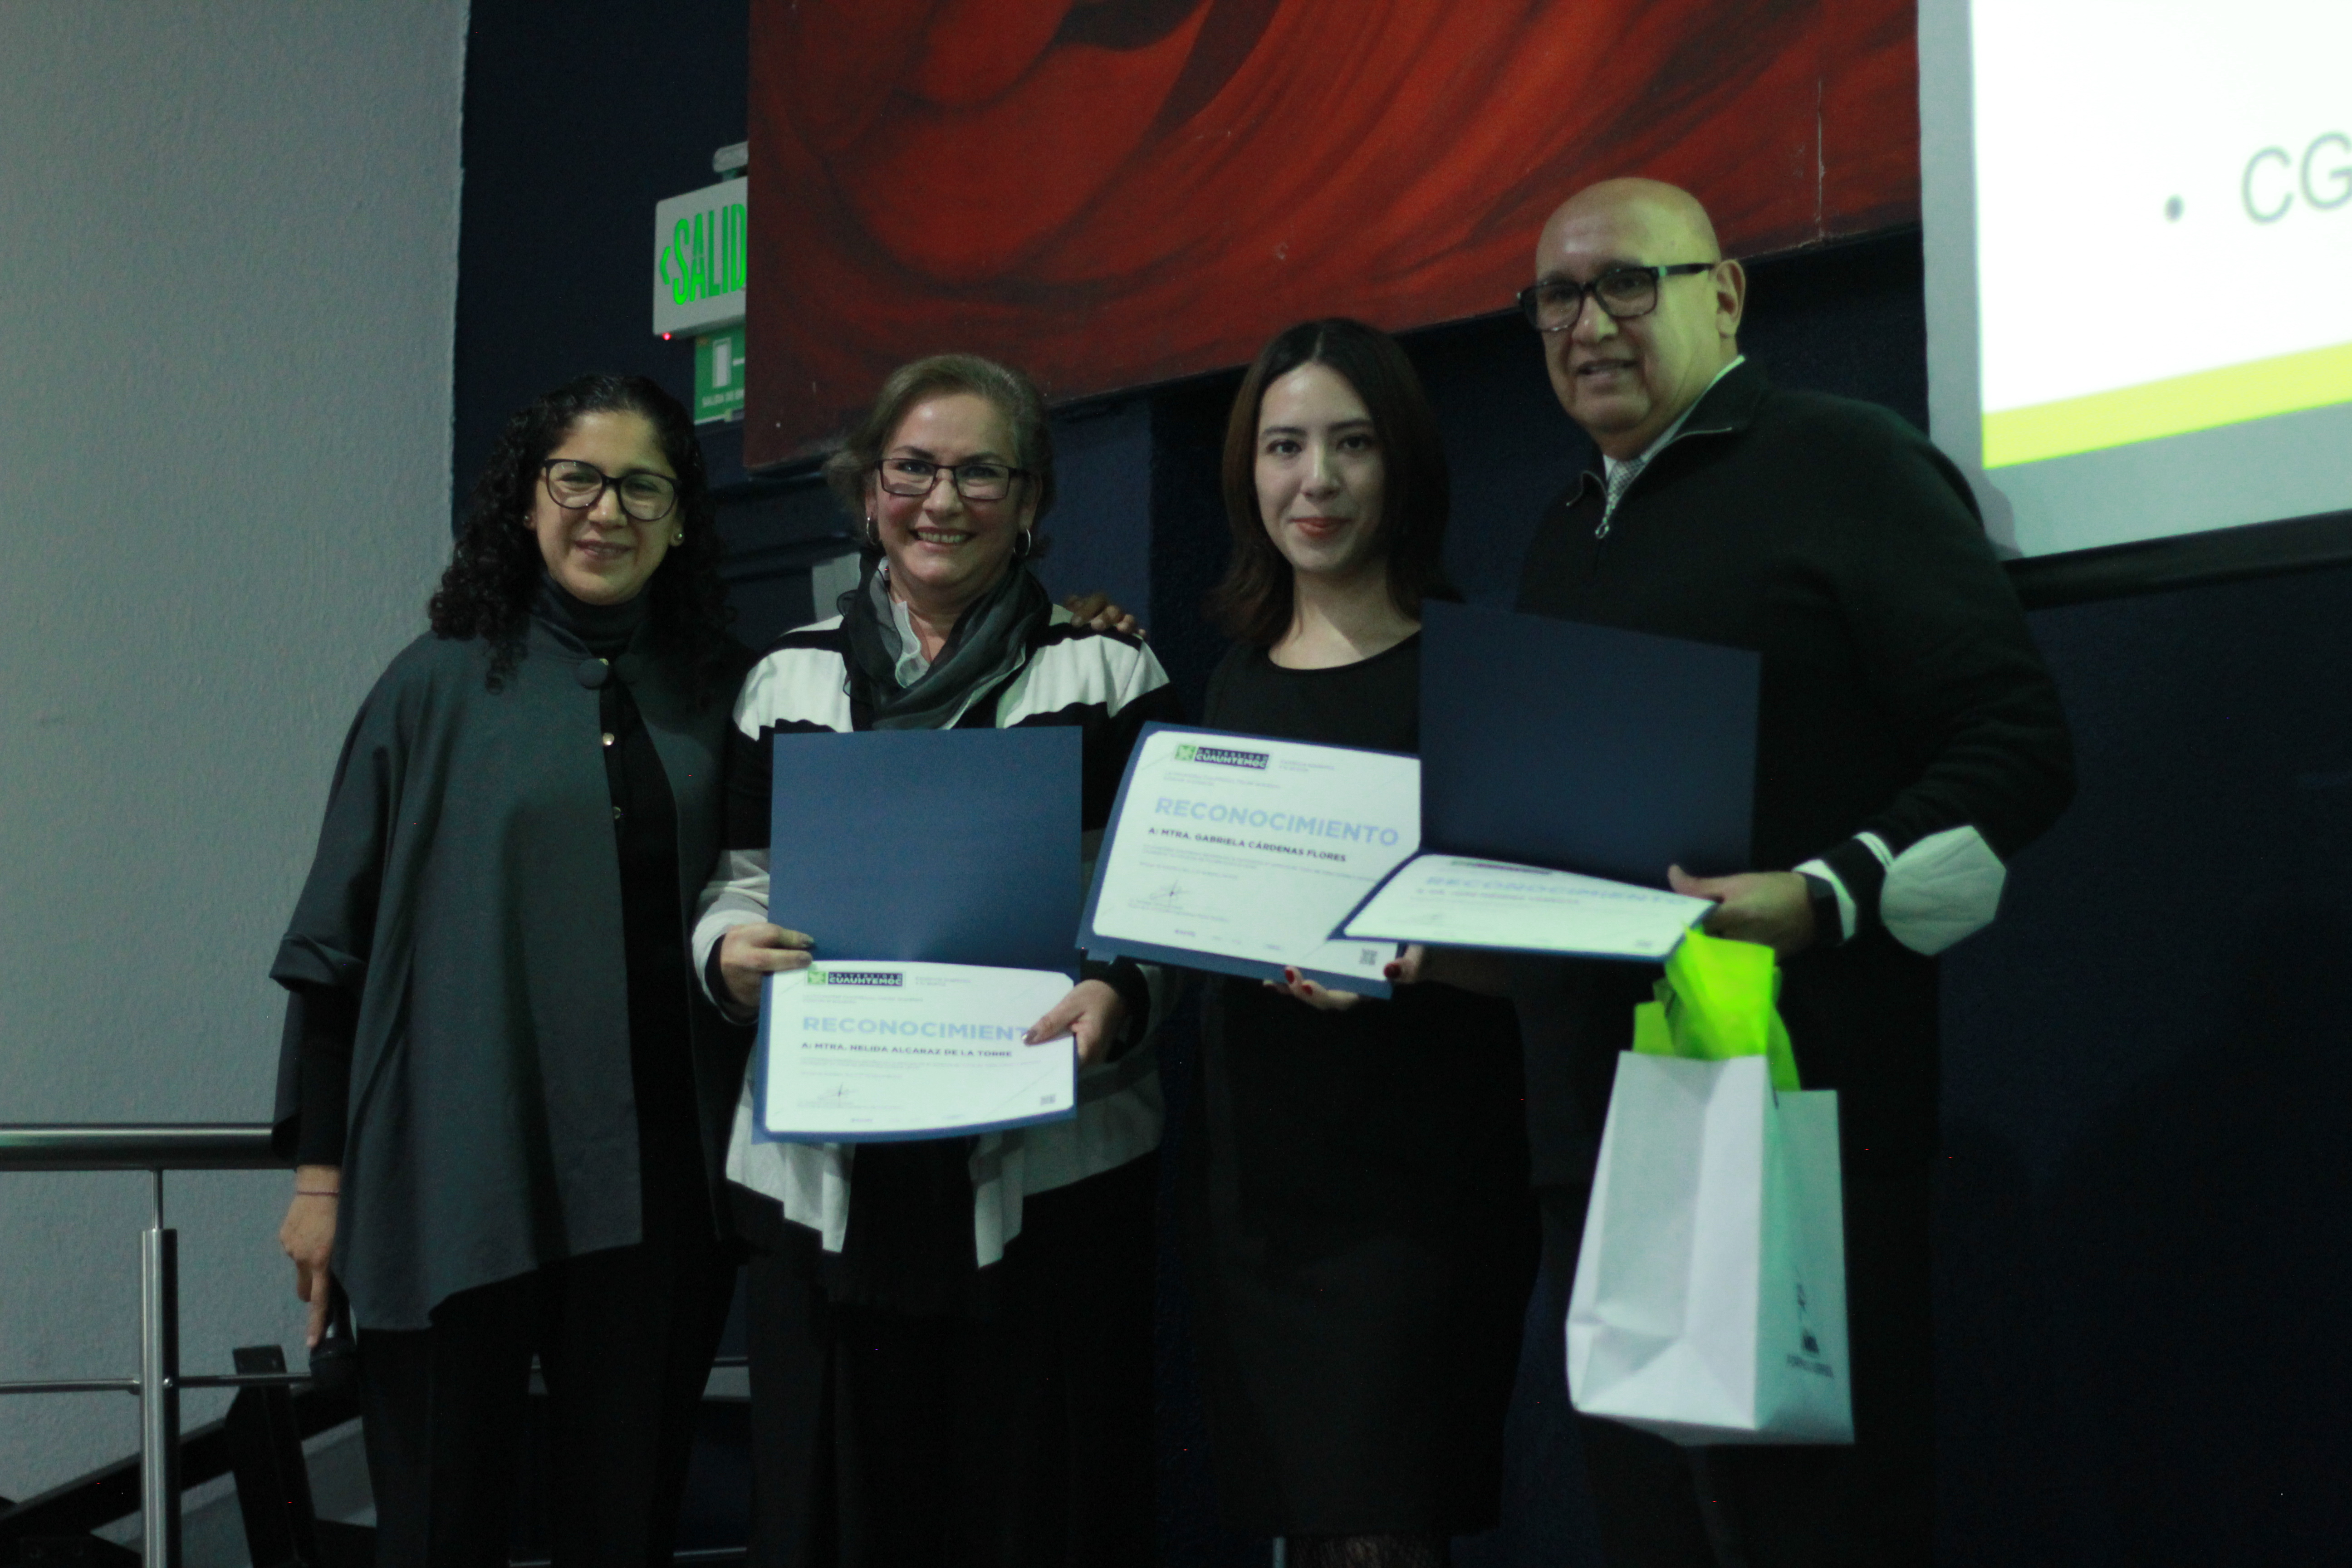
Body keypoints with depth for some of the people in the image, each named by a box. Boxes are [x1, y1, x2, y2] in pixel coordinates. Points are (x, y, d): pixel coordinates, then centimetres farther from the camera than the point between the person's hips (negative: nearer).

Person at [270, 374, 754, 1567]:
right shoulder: (441, 686, 2)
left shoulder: (723, 697, 8)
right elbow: (334, 941, 3)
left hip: (654, 1186, 2)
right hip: (459, 1184, -2)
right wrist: (319, 1173, 0)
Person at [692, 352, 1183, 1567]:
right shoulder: (789, 680, 14)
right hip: (827, 1178, 2)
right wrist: (729, 954, -6)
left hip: (1044, 1175, -2)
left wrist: (1120, 997, -18)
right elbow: (742, 885, 16)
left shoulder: (1107, 672, 6)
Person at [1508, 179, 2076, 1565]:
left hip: (1797, 1123, -8)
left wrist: (1829, 896, -23)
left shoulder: (1841, 465, -3)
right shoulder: (1571, 539, 22)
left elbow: (2019, 745, -11)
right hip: (1602, 1126, 8)